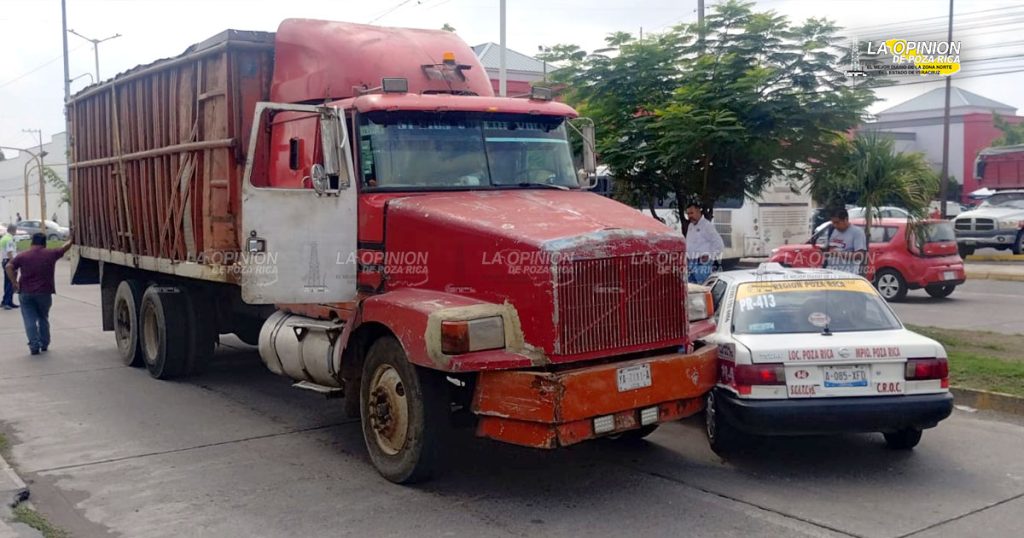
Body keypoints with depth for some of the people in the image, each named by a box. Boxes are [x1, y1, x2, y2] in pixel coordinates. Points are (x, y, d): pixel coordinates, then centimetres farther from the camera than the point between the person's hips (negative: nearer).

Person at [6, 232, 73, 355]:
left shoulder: (22, 256, 1)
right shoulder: (51, 254, 2)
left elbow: (9, 267, -7)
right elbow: (64, 248, 18)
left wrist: (15, 283, -4)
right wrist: (72, 240, 36)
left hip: (25, 293, 0)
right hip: (44, 292, 1)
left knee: (30, 320, 2)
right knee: (43, 318, 17)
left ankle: (34, 345, -6)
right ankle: (44, 344, 22)